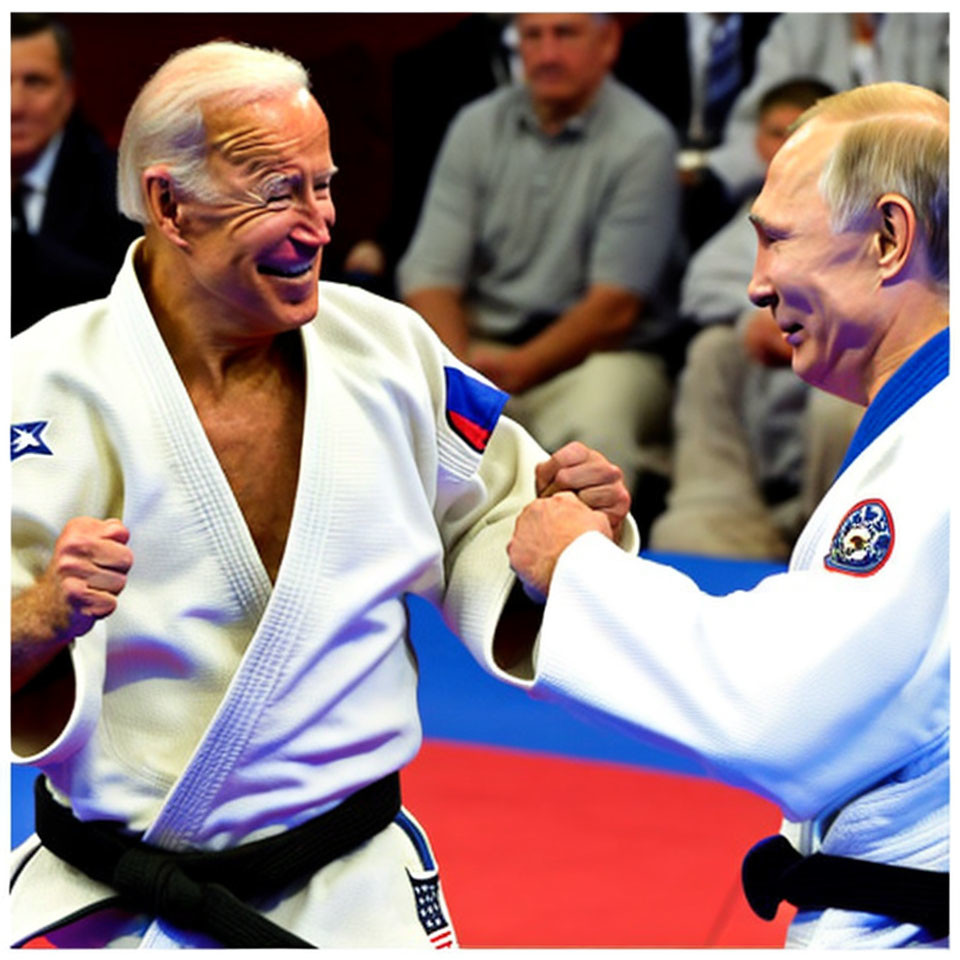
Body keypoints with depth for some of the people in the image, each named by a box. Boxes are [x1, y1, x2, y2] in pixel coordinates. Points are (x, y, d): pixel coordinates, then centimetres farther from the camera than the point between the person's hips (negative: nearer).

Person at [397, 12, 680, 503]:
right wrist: (461, 371, -18)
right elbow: (430, 278, 2)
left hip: (595, 354, -3)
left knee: (595, 420, -37)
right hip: (479, 342, 4)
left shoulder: (642, 141, -4)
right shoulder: (478, 126, 9)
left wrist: (516, 371, -23)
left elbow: (614, 309, -10)